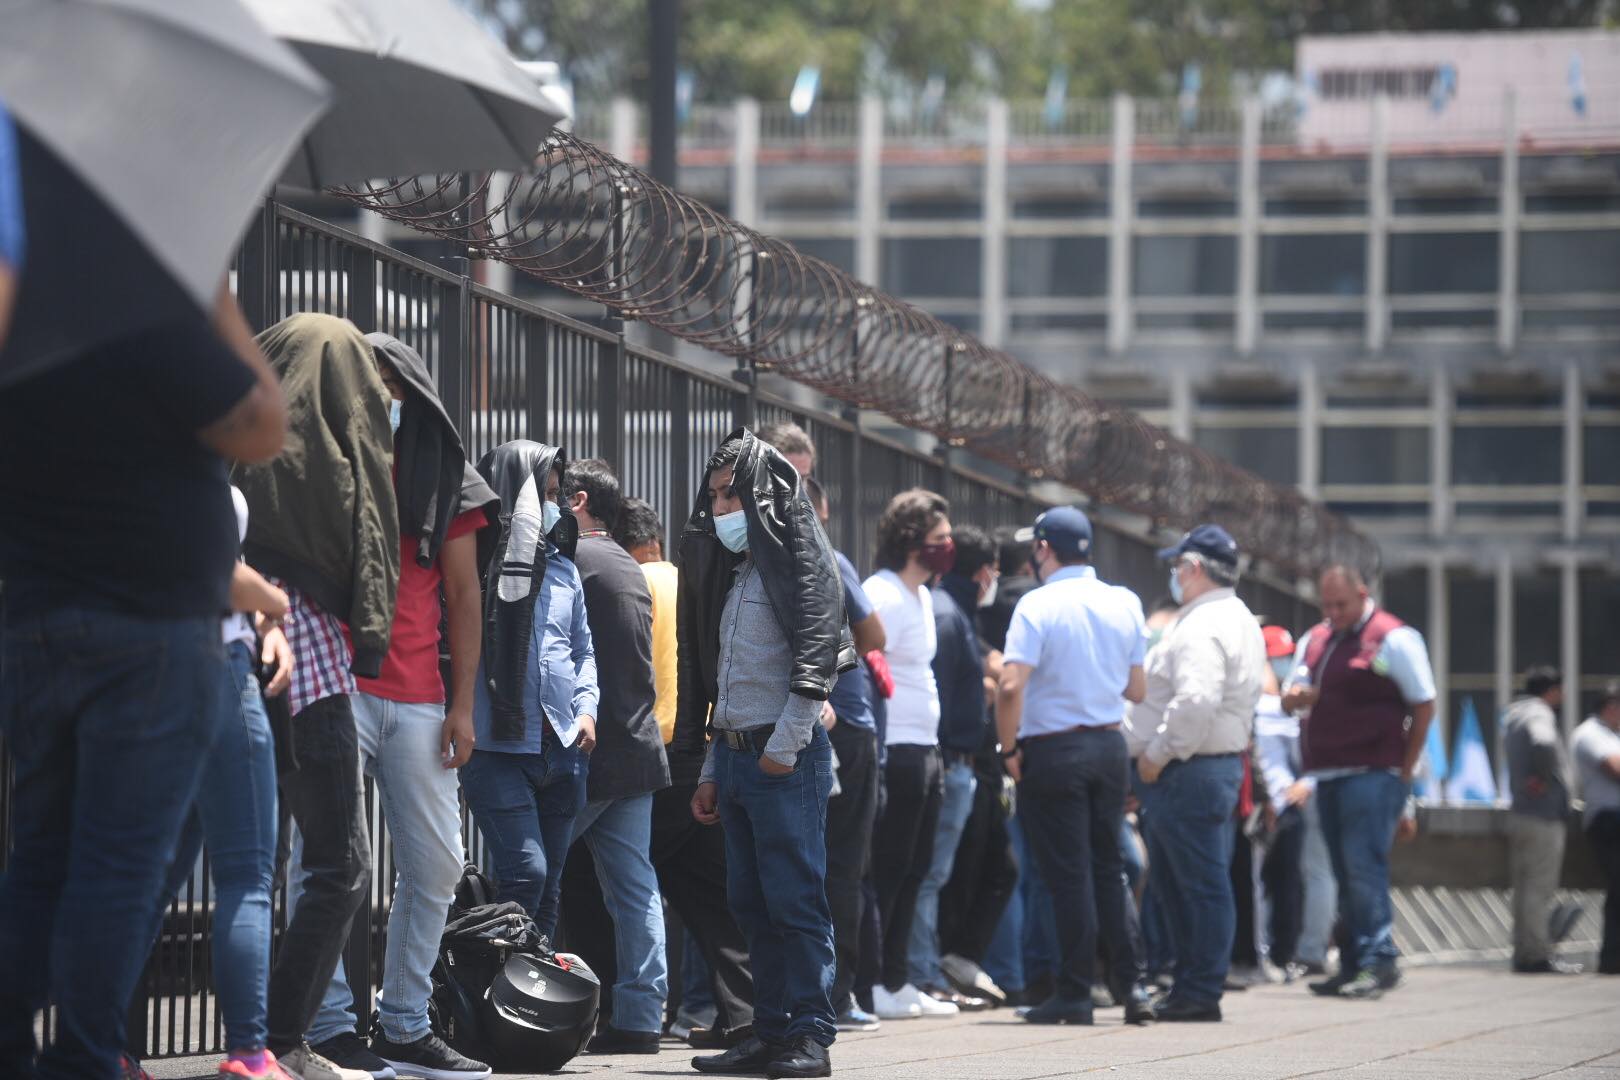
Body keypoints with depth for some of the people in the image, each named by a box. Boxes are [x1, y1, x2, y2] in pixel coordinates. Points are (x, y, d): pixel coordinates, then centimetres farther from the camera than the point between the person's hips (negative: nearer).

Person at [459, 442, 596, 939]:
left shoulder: (563, 567, 15)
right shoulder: (474, 559, -4)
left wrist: (586, 707, 8)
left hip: (562, 748, 6)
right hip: (498, 747, -6)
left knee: (548, 885, 9)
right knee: (526, 871, -18)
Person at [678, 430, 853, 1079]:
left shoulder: (801, 563, -6)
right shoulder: (736, 575, 21)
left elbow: (816, 658, -15)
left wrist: (784, 746, -18)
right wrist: (712, 771, 19)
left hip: (785, 757, -9)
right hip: (734, 753, 9)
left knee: (795, 899, -9)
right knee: (751, 903, 8)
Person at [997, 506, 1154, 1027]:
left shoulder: (1038, 605, -12)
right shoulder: (1125, 603, 5)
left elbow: (1011, 686, -21)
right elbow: (1136, 689, 11)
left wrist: (1009, 749, -8)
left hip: (1053, 751, -5)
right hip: (1109, 746, 5)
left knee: (1068, 875, 0)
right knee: (1108, 867, 14)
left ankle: (1073, 994, 3)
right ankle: (1132, 986, 10)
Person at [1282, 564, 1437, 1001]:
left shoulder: (1394, 639, -5)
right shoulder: (1315, 641, 17)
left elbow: (1424, 706, -5)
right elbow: (1291, 697, 21)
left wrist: (1404, 769, -7)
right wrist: (1297, 695, -5)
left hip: (1372, 773, -7)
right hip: (1328, 775, 7)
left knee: (1363, 868, -14)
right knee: (1346, 874, 9)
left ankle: (1379, 960, -14)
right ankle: (1352, 965, 12)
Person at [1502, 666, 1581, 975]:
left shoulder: (1514, 716, 18)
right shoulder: (1538, 715, -12)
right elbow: (1543, 744, -34)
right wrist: (1548, 779, -19)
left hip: (1520, 812, 10)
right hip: (1544, 815, -10)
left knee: (1526, 887, 13)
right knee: (1540, 887, -8)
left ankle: (1524, 952, 16)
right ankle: (1537, 955, -8)